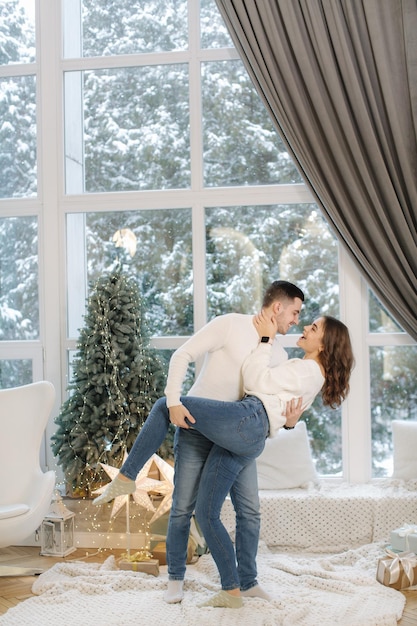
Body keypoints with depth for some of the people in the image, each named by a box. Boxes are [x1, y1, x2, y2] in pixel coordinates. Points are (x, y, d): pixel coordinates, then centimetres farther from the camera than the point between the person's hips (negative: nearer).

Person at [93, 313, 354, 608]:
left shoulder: (309, 371, -2)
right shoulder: (306, 370, 28)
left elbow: (256, 381, -3)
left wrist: (266, 338, 5)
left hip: (246, 419, -10)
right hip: (247, 444, 10)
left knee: (164, 406, -4)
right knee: (206, 513, 5)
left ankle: (126, 478, -5)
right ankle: (231, 592, 6)